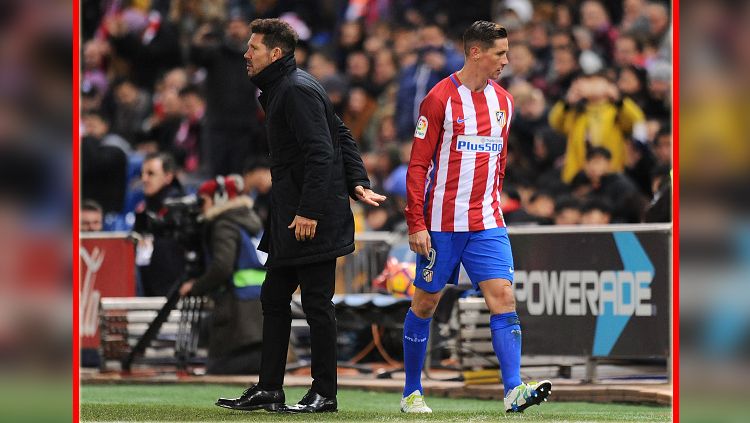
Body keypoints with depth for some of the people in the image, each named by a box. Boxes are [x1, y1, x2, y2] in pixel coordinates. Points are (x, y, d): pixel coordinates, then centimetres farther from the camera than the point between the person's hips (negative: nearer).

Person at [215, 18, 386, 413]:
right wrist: (358, 182, 10)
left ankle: (324, 393, 2)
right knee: (273, 298, 12)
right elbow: (342, 136, 18)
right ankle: (268, 389, 16)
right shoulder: (278, 90, 16)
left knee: (316, 303, -4)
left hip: (313, 220, -11)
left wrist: (309, 211, -24)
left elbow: (320, 153, -22)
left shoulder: (297, 90, -15)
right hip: (287, 218, 11)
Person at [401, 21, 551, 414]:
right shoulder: (440, 99, -9)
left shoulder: (503, 101, 9)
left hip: (486, 224, 4)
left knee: (503, 296, -10)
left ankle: (514, 390, -18)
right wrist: (416, 225, -12)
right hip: (441, 225, -4)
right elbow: (418, 165, -8)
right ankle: (412, 392, 19)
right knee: (425, 303, 5)